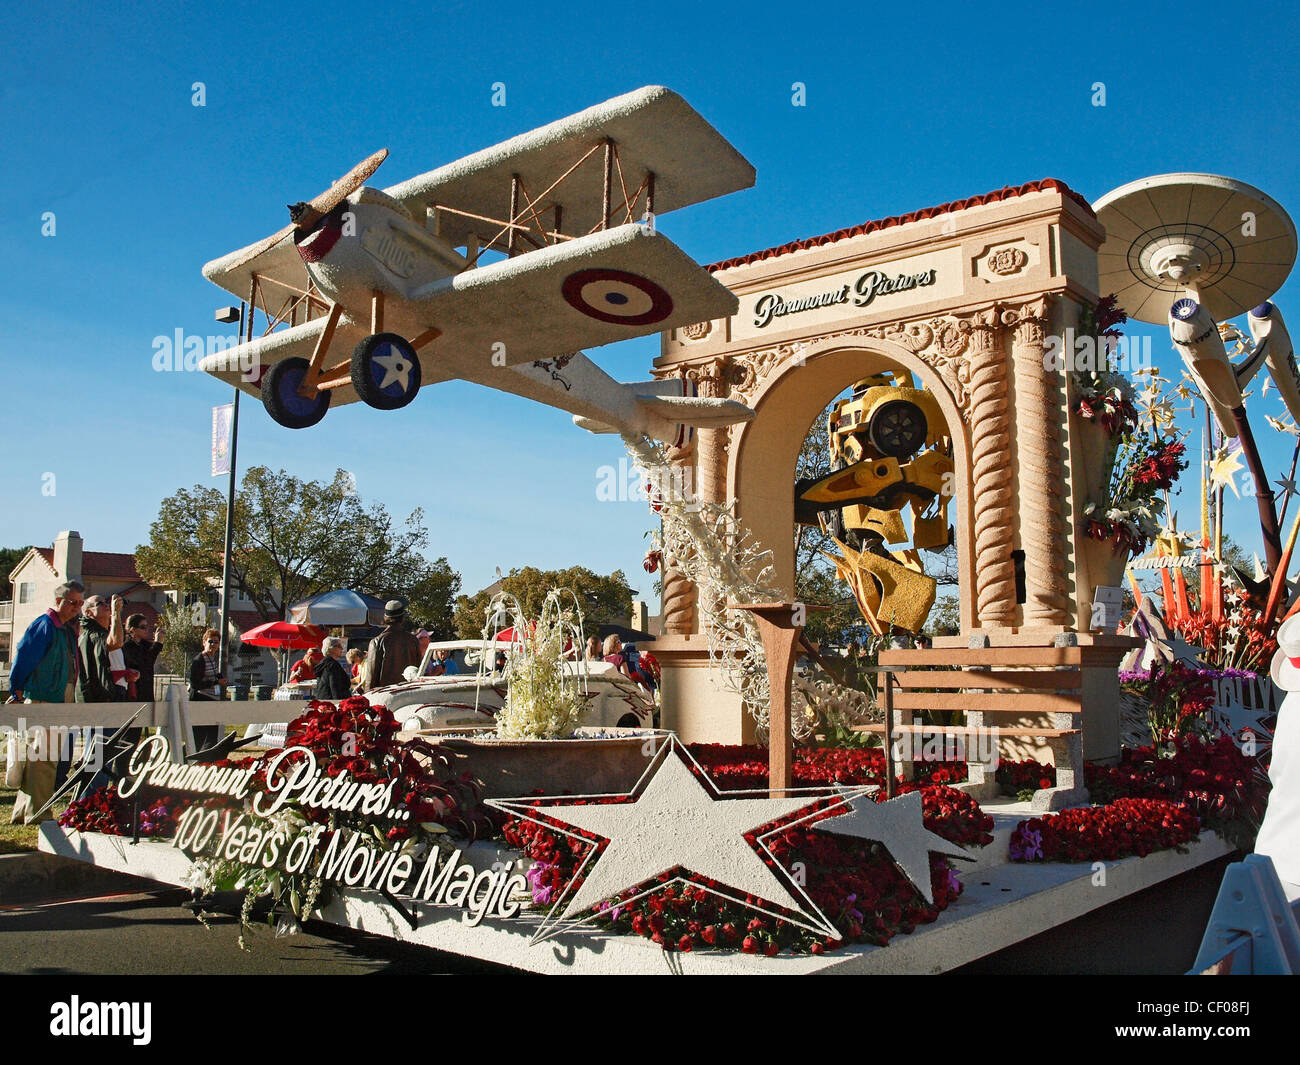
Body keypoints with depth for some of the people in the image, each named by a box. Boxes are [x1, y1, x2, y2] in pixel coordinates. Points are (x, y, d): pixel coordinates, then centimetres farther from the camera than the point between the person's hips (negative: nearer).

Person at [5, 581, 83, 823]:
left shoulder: (68, 629, 15)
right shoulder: (44, 625, -11)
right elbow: (22, 657, -13)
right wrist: (17, 692, -10)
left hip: (59, 701, 9)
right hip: (41, 701, -9)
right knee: (43, 759, -6)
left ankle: (22, 812, 23)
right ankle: (36, 813, 1)